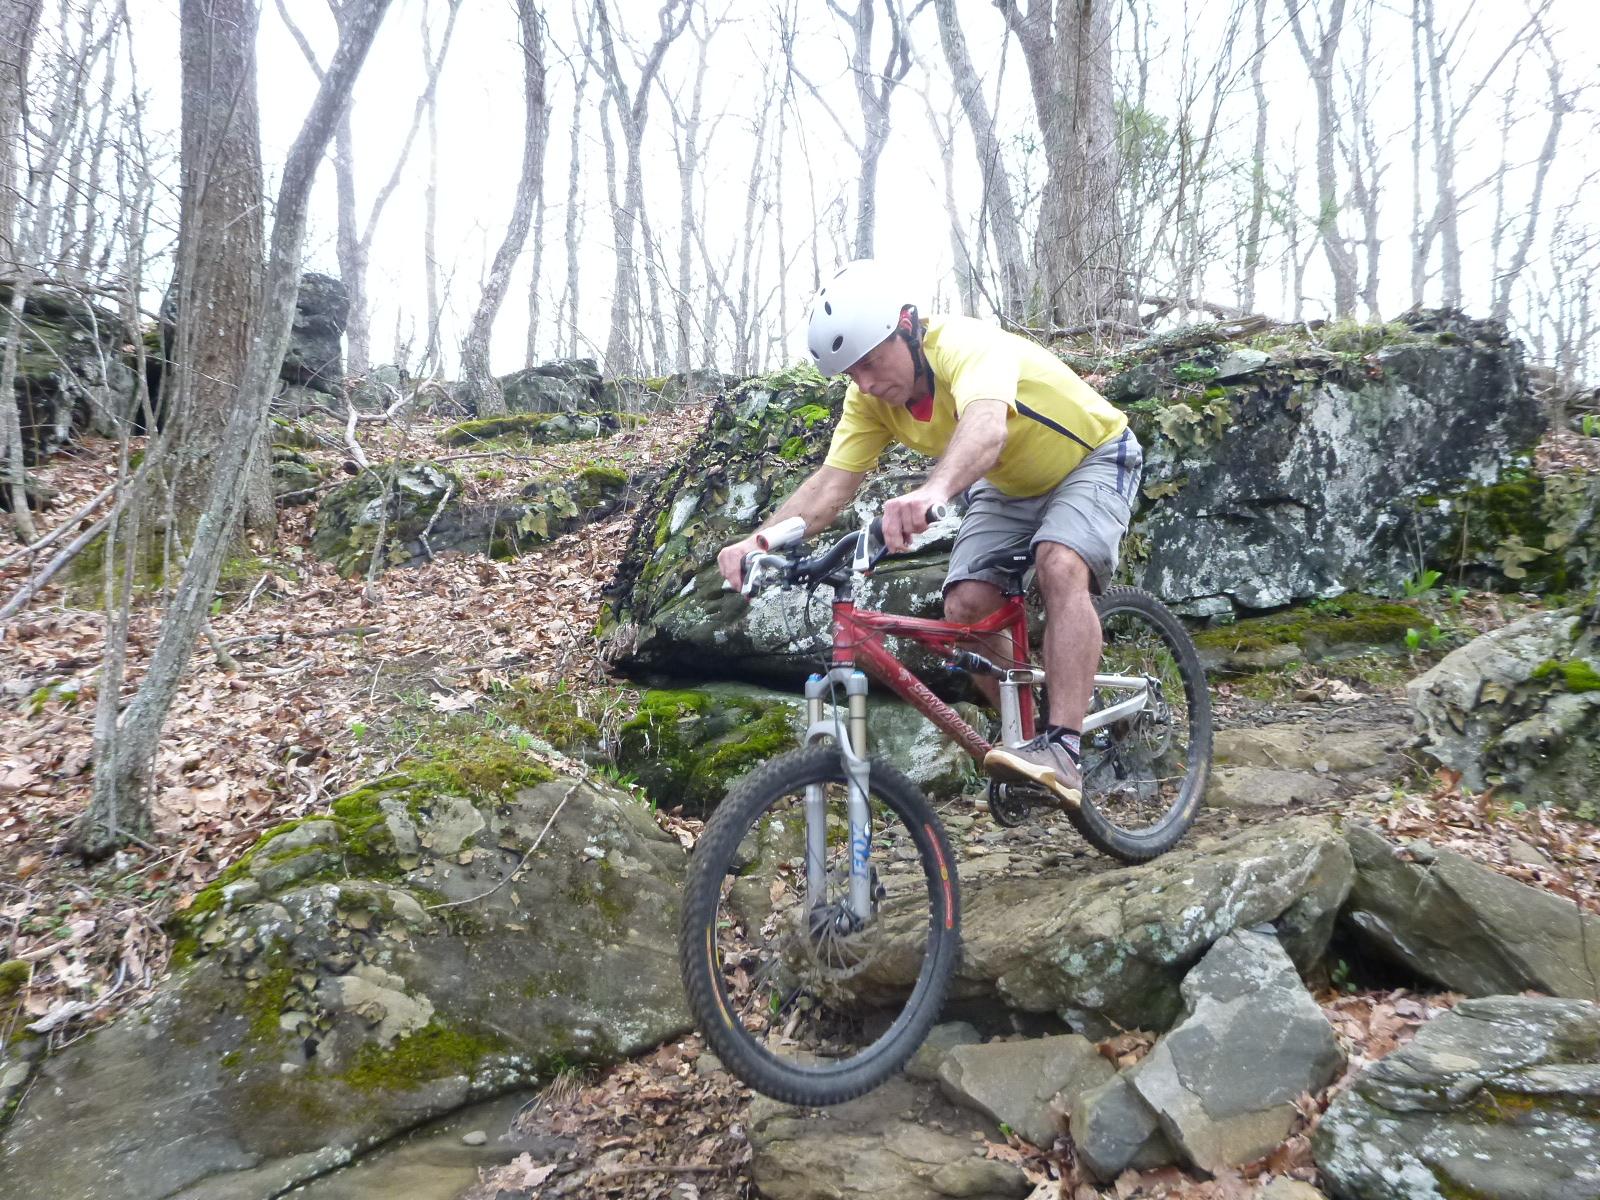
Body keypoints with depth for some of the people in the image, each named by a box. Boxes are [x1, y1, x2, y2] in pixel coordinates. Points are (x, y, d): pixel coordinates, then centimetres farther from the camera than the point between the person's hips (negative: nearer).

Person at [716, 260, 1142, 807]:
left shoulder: (967, 345, -37)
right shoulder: (871, 397, -16)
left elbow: (985, 427, -58)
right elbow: (830, 481, -24)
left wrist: (933, 491, -79)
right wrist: (760, 539, -41)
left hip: (1094, 459, -6)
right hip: (1008, 487, 6)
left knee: (1060, 566, -35)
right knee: (966, 607, -13)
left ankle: (1061, 747, -31)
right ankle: (1029, 735, 9)